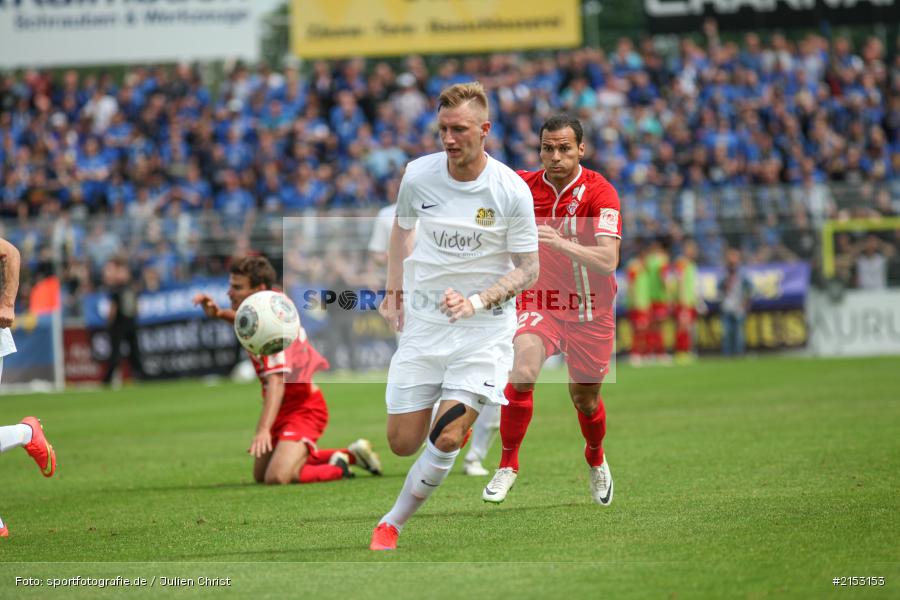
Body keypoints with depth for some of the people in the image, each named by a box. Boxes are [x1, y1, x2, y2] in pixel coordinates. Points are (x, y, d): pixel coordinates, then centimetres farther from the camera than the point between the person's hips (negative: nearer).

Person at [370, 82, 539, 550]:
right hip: (422, 322, 3)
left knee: (445, 438, -17)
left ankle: (393, 522, 4)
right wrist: (393, 290, 13)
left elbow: (528, 269, -6)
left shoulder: (512, 191, -13)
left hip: (484, 327, -3)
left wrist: (477, 301, -21)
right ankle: (455, 418, 38)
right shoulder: (418, 175, -5)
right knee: (403, 443, 3)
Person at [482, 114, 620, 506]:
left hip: (590, 311, -1)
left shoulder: (600, 192, -17)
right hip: (538, 302, 1)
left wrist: (559, 242, -41)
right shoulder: (524, 185, -6)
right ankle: (508, 464, -9)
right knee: (522, 373, -26)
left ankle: (596, 460, 45)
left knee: (585, 401, 11)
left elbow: (608, 261, -28)